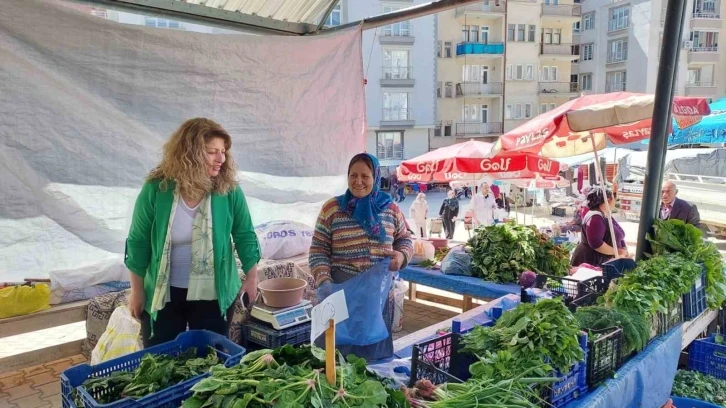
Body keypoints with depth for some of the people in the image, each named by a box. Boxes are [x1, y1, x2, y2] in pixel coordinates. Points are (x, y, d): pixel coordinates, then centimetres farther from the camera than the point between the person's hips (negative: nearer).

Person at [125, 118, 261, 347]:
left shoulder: (229, 190, -11)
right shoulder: (156, 189, -14)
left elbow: (244, 235, 0)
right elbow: (138, 242, -5)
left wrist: (251, 277, 0)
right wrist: (137, 291, 0)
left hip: (214, 294, 1)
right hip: (162, 294, 0)